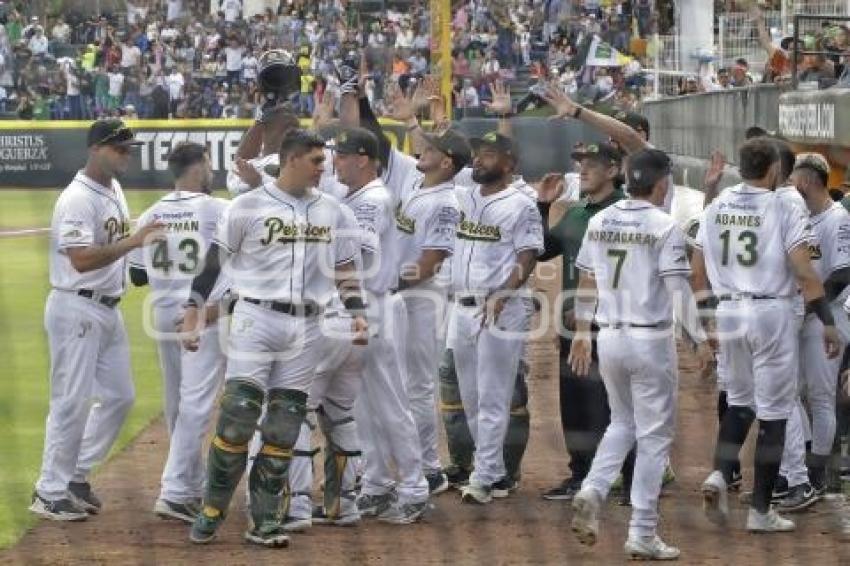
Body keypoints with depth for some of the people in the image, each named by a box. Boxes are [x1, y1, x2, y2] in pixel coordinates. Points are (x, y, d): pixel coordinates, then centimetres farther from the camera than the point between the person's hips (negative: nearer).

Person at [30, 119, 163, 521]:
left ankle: (76, 475, 23)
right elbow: (81, 260, -28)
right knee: (72, 402, -5)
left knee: (120, 396, 12)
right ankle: (50, 493, 3)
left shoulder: (115, 190, 11)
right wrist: (130, 242, -33)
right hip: (76, 310, -9)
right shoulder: (77, 199, -18)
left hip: (109, 310, 9)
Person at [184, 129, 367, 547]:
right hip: (257, 320, -4)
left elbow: (345, 269, 13)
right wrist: (193, 309, -5)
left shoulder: (333, 213, 9)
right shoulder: (248, 207, -3)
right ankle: (212, 511, 3)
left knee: (284, 426, 4)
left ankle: (264, 520, 9)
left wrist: (357, 311, -2)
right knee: (237, 415, -9)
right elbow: (214, 261, 0)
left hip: (306, 328, 4)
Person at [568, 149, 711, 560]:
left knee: (622, 423, 22)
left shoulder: (599, 222, 6)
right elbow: (678, 288, -17)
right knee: (654, 434, 3)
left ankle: (592, 491, -1)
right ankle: (642, 533, 2)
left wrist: (581, 332, 21)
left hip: (609, 338, 6)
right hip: (651, 340, -6)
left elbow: (586, 282, 12)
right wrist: (700, 338, -15)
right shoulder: (664, 226, -11)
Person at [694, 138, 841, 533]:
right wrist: (827, 322, -10)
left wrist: (705, 314, 21)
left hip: (727, 312, 5)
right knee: (773, 410, 3)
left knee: (739, 399, 21)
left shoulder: (716, 208, 6)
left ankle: (719, 475, -3)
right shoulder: (783, 210, -9)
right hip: (772, 312, -5)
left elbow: (698, 271, 10)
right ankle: (760, 509, 4)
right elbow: (804, 272, -14)